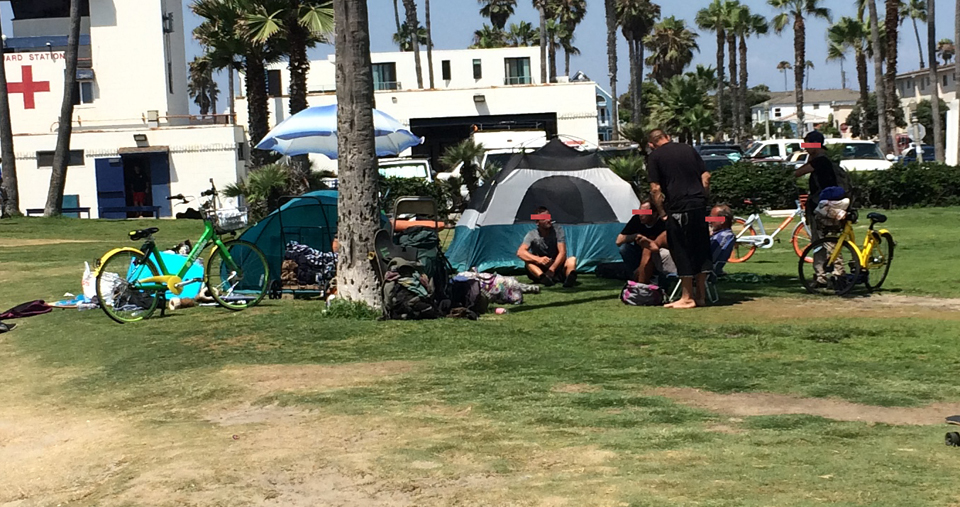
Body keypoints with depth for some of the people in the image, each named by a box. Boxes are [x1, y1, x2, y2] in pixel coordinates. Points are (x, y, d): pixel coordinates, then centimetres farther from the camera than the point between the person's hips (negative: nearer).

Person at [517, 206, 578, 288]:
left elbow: (562, 253, -13)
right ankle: (543, 277, -58)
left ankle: (570, 277, -59)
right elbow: (520, 252, -22)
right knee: (528, 261, -28)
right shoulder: (532, 235, -7)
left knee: (572, 259, -25)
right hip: (541, 270, -1)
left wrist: (552, 269, -29)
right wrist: (538, 259, -39)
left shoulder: (558, 230, -4)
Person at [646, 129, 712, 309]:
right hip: (699, 205, 5)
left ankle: (687, 298, 7)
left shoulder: (655, 157, 0)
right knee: (701, 249, 12)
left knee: (682, 252, 2)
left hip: (678, 207, -5)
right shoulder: (689, 149, 15)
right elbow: (706, 177, 12)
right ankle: (701, 295, 18)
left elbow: (655, 189, -6)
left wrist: (662, 212, 3)